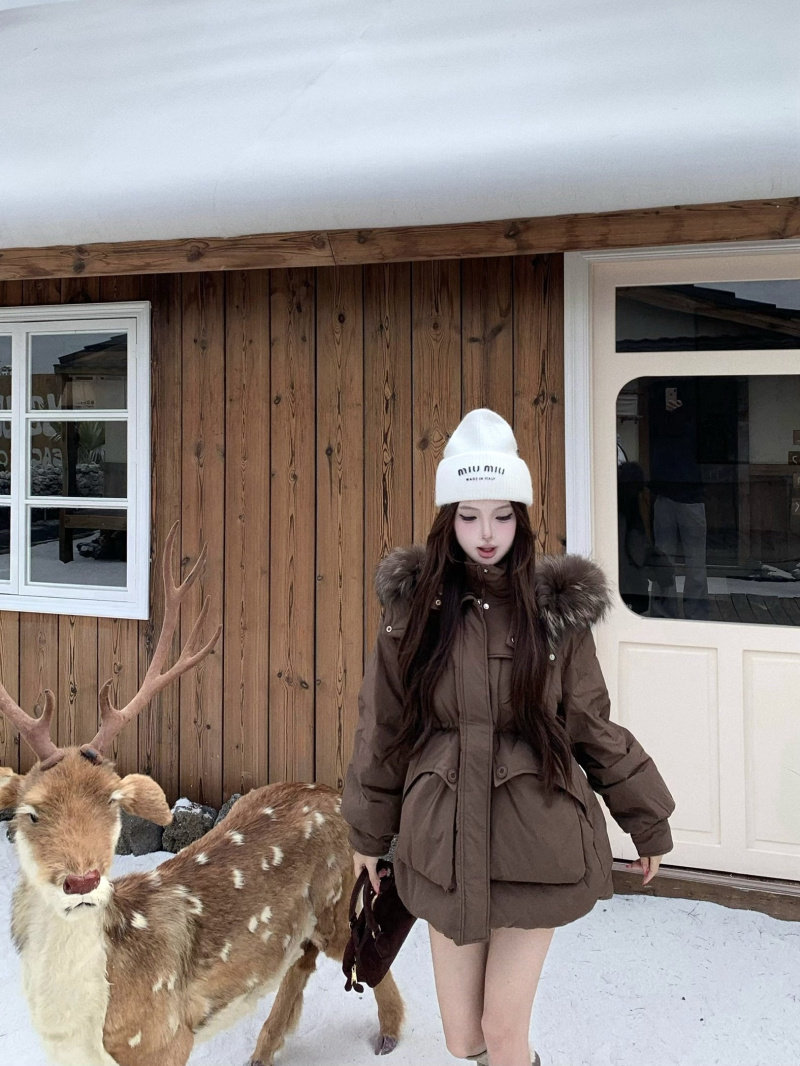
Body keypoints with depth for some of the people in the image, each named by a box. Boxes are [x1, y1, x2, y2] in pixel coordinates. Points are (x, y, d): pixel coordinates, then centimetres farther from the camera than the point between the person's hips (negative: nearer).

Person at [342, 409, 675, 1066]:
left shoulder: (557, 611, -4)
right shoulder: (415, 607, -2)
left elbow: (593, 728, 5)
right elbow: (382, 727, 6)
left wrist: (648, 821, 10)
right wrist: (369, 832, 12)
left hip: (537, 843, -1)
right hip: (446, 843, 2)